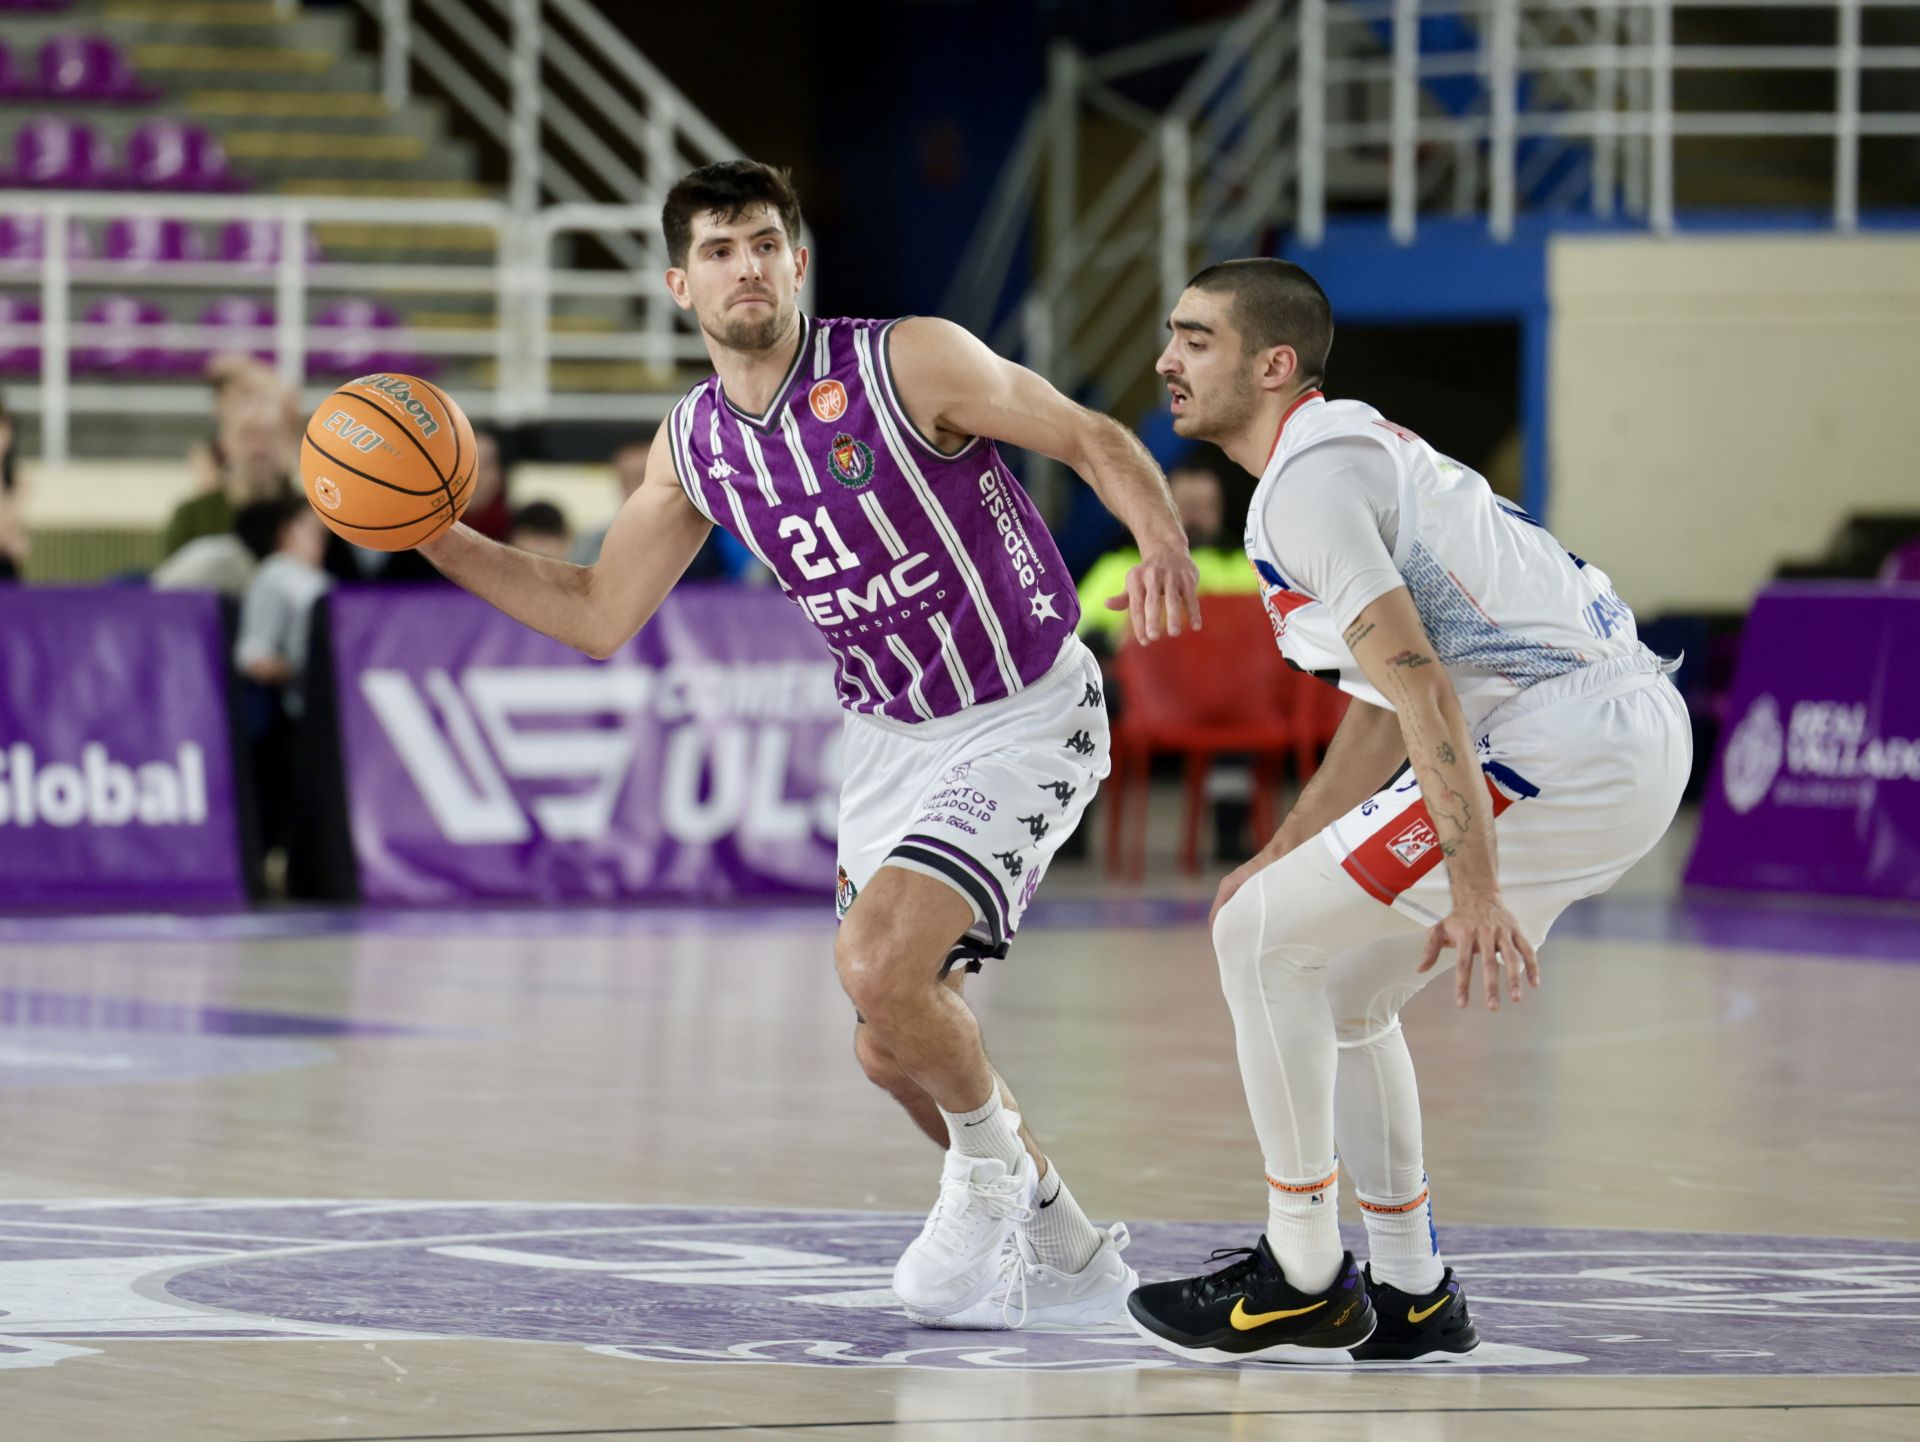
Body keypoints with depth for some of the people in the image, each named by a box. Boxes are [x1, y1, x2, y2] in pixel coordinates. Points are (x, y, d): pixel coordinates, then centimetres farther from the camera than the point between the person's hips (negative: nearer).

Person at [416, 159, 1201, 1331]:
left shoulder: (909, 363, -19)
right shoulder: (696, 446, 0)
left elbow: (1094, 440, -13)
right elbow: (599, 617, 8)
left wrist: (1163, 543, -34)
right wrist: (437, 539, -3)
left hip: (1025, 721, -7)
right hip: (892, 739, 7)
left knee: (880, 960, -25)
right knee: (897, 1050, 10)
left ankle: (991, 1165, 3)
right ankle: (1067, 1256, 31)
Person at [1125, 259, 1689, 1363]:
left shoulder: (1306, 481, -10)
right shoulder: (1354, 448, 23)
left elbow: (1422, 688, -21)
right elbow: (1388, 706, 31)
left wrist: (1474, 888, -26)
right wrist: (1285, 857, 33)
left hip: (1566, 751, -10)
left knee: (1259, 940, -4)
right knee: (1337, 988, 19)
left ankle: (1306, 1283, 3)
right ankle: (1412, 1297, 23)